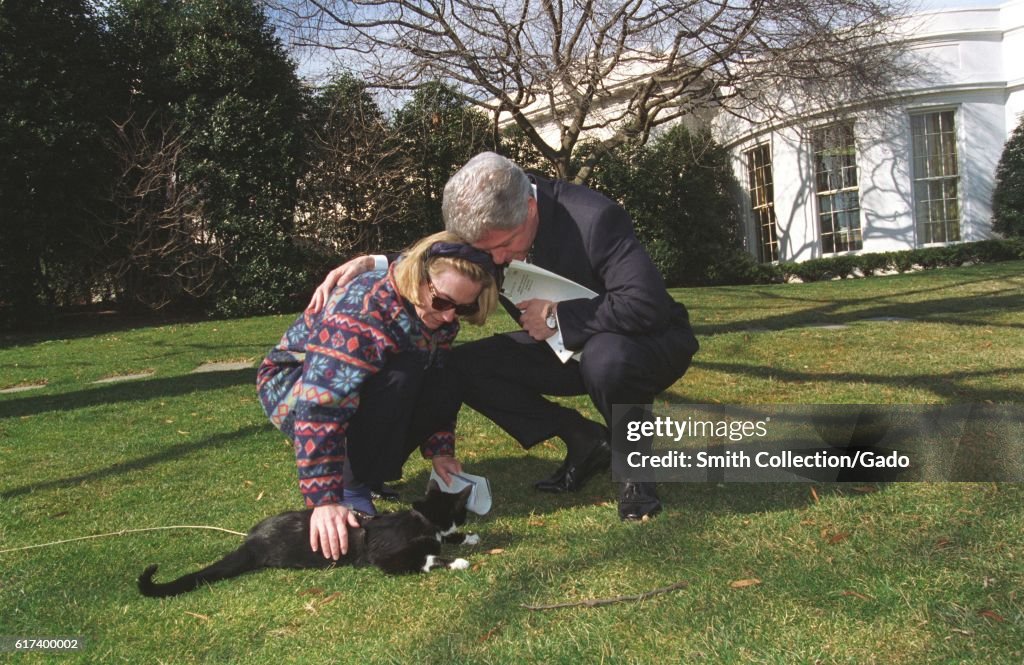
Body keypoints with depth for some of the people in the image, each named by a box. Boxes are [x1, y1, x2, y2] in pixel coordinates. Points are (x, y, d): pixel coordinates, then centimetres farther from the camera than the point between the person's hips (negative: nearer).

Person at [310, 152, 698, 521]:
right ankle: (585, 443, 1)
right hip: (565, 344, 6)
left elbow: (648, 304, -35)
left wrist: (558, 316, -29)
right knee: (464, 367, -10)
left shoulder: (594, 218, -30)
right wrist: (376, 263, -18)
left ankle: (634, 459, -9)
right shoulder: (493, 224, -12)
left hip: (644, 342, -6)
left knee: (606, 359, -41)